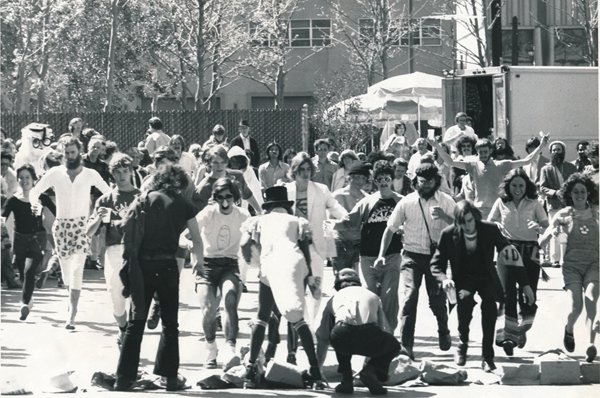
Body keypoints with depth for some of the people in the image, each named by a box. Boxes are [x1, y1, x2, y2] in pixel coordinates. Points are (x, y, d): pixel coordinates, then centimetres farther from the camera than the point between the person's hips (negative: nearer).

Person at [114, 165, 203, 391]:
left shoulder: (143, 200, 6)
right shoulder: (183, 206, 4)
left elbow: (125, 227, -2)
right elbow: (196, 241, 10)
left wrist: (130, 260, 4)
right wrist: (199, 264, 28)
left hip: (141, 266, 2)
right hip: (166, 266, -2)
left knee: (135, 323, 7)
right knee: (169, 324, 11)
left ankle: (124, 378, 4)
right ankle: (170, 377, 8)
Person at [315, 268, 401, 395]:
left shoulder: (335, 298, 32)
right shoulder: (372, 296, 36)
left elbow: (322, 338, 38)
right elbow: (385, 329, 44)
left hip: (342, 340, 0)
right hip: (369, 335, 0)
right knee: (393, 346, 32)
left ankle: (346, 380, 23)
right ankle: (371, 371, 5)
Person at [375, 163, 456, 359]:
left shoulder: (445, 202, -1)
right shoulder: (407, 202, 0)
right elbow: (390, 229, 5)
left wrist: (444, 216, -27)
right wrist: (382, 254, -3)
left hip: (436, 255, 1)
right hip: (412, 255, -1)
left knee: (437, 299, 8)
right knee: (409, 295, -17)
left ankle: (444, 334, 38)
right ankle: (406, 343, -18)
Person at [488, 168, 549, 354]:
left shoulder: (533, 204, 5)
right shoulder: (501, 203, 7)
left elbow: (546, 224, 0)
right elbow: (488, 223, 14)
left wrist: (538, 226, -23)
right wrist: (497, 226, -8)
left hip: (530, 250, 0)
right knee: (508, 293, -10)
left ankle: (521, 330, 18)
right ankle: (509, 334, -6)